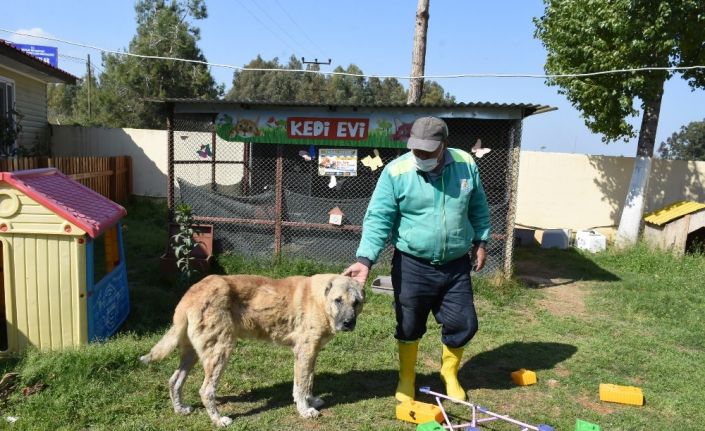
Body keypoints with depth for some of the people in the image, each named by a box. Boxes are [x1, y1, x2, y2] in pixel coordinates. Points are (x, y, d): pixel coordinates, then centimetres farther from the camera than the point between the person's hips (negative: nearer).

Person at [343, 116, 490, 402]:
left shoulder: (466, 165, -5)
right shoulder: (396, 172, -16)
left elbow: (478, 208, 11)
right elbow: (378, 219, -16)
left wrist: (480, 241, 11)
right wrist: (365, 259, -26)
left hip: (456, 265, 3)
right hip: (413, 265, -2)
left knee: (463, 324, 10)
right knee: (409, 327, 11)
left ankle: (449, 374, 38)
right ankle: (406, 379, 35)